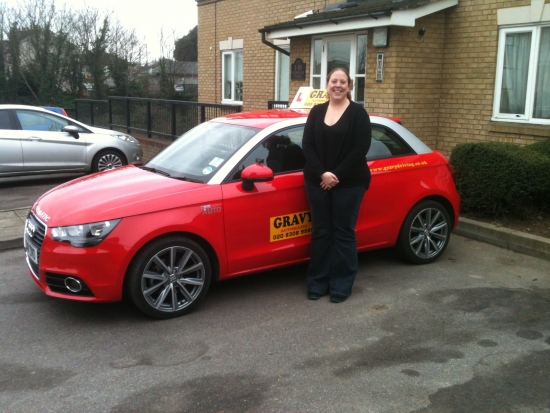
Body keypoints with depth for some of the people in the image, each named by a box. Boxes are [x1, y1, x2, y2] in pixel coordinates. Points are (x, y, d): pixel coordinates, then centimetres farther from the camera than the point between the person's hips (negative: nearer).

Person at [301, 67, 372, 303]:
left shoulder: (358, 113, -2)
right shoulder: (316, 112, 8)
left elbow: (361, 148, -11)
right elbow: (307, 145, 1)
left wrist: (338, 175, -15)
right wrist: (322, 173, -13)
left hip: (349, 183, -3)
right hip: (318, 182, 3)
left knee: (343, 233, 3)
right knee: (320, 232, 8)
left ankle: (341, 285, 13)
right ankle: (318, 283, 18)